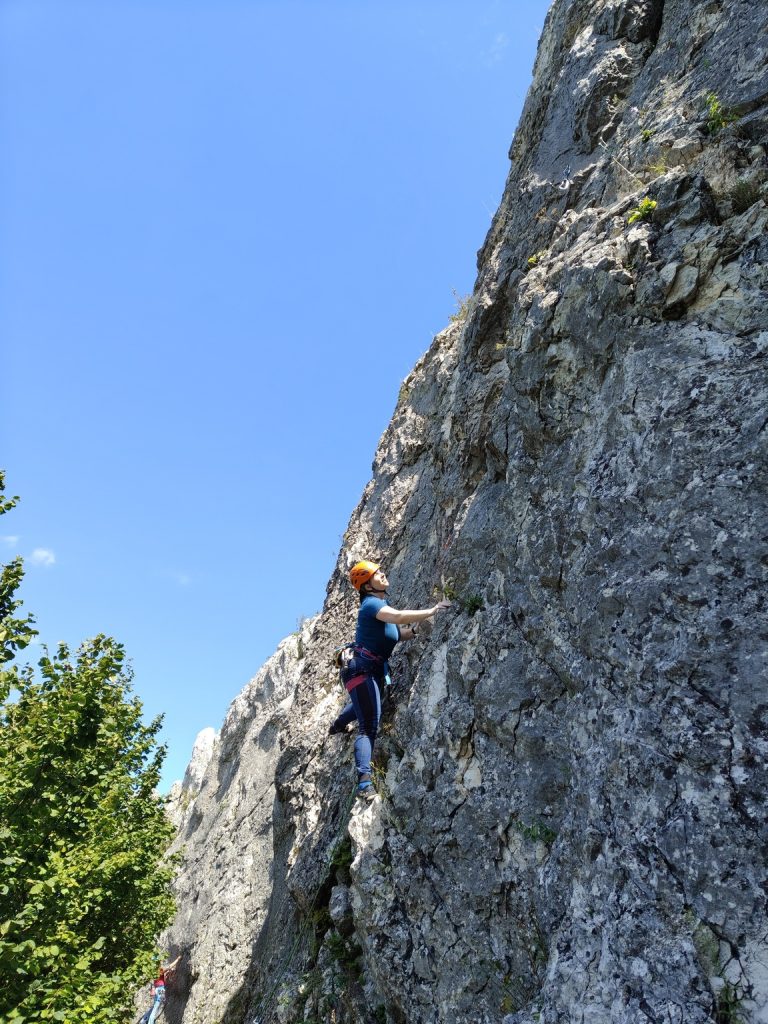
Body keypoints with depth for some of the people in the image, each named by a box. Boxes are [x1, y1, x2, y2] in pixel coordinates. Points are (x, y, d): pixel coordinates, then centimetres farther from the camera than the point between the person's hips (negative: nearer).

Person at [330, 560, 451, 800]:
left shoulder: (380, 602, 13)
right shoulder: (371, 603, -18)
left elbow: (399, 633, 14)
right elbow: (399, 617, -37)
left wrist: (414, 630, -5)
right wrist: (432, 611, -33)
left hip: (374, 670, 11)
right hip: (363, 669, -11)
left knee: (363, 705, 38)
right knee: (369, 727, -17)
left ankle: (337, 725, 64)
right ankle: (364, 782, -21)